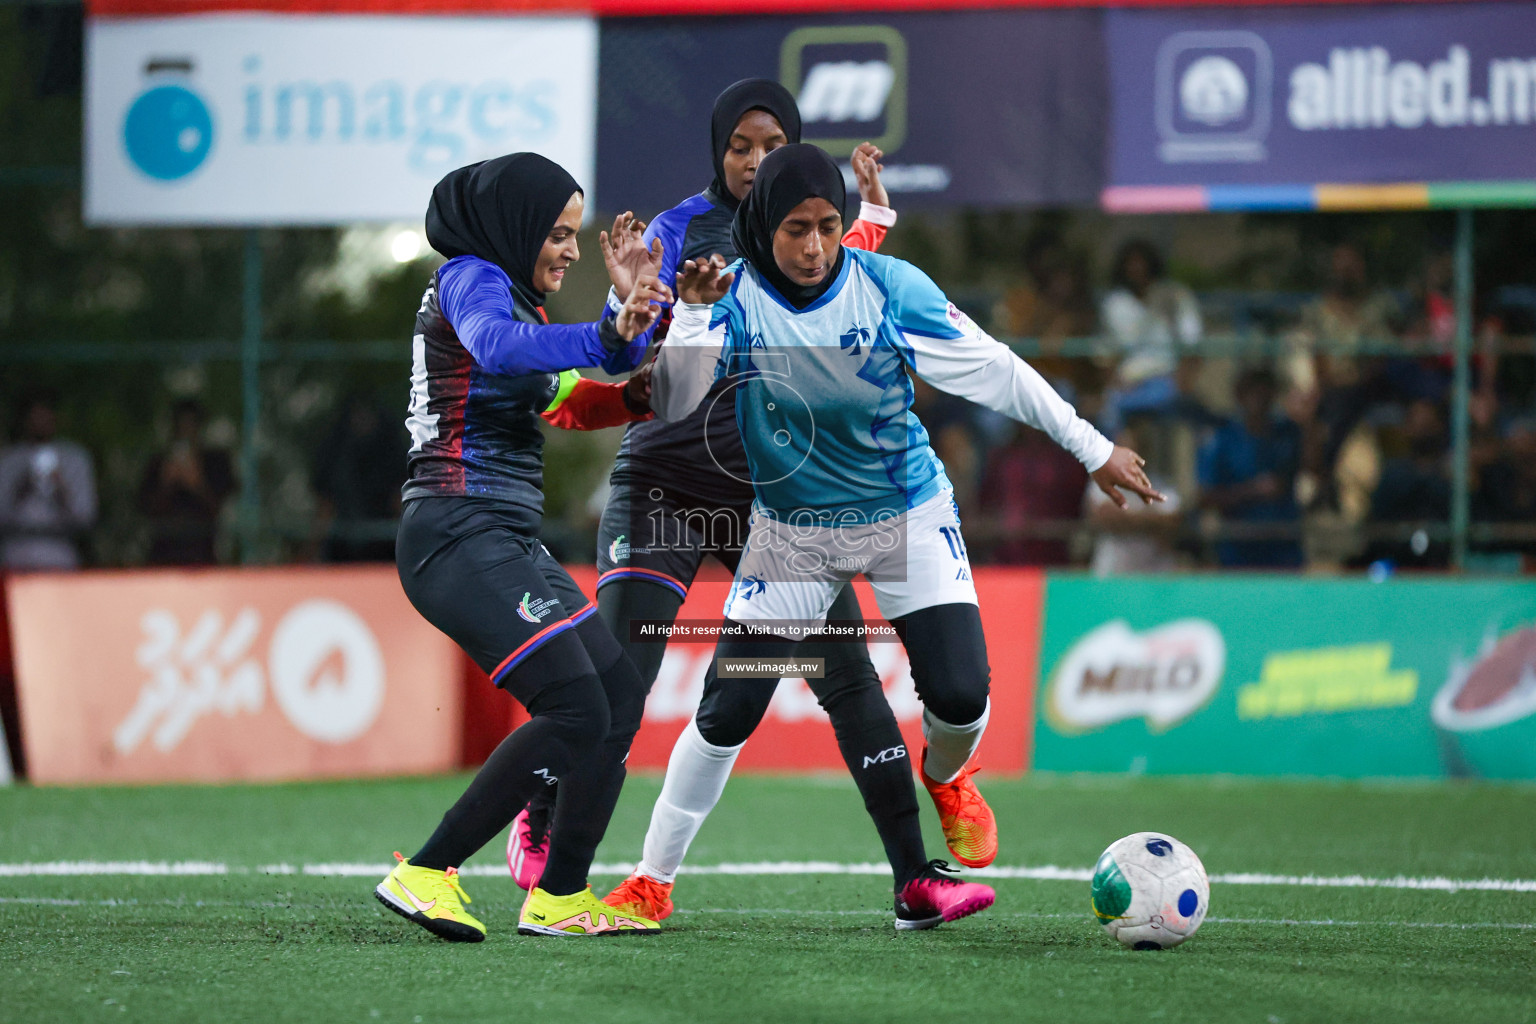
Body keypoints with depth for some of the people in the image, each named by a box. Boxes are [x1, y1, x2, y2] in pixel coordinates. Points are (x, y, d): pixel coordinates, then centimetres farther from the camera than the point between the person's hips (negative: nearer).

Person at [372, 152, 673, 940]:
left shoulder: (508, 291, 23)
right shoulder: (468, 279, -7)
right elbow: (498, 347, -30)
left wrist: (629, 310, 8)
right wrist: (608, 337, -40)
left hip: (506, 544, 10)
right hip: (459, 537, -10)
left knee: (618, 695, 6)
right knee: (575, 708, -17)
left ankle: (560, 899, 8)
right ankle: (425, 874, -14)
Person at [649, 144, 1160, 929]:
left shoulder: (889, 287, -15)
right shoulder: (734, 297, -15)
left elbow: (992, 371, -6)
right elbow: (672, 404, -24)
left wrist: (1092, 449, -1)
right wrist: (690, 313, -37)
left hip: (907, 516, 0)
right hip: (791, 531, 0)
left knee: (960, 696, -13)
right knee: (725, 715, -8)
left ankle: (943, 777, 25)